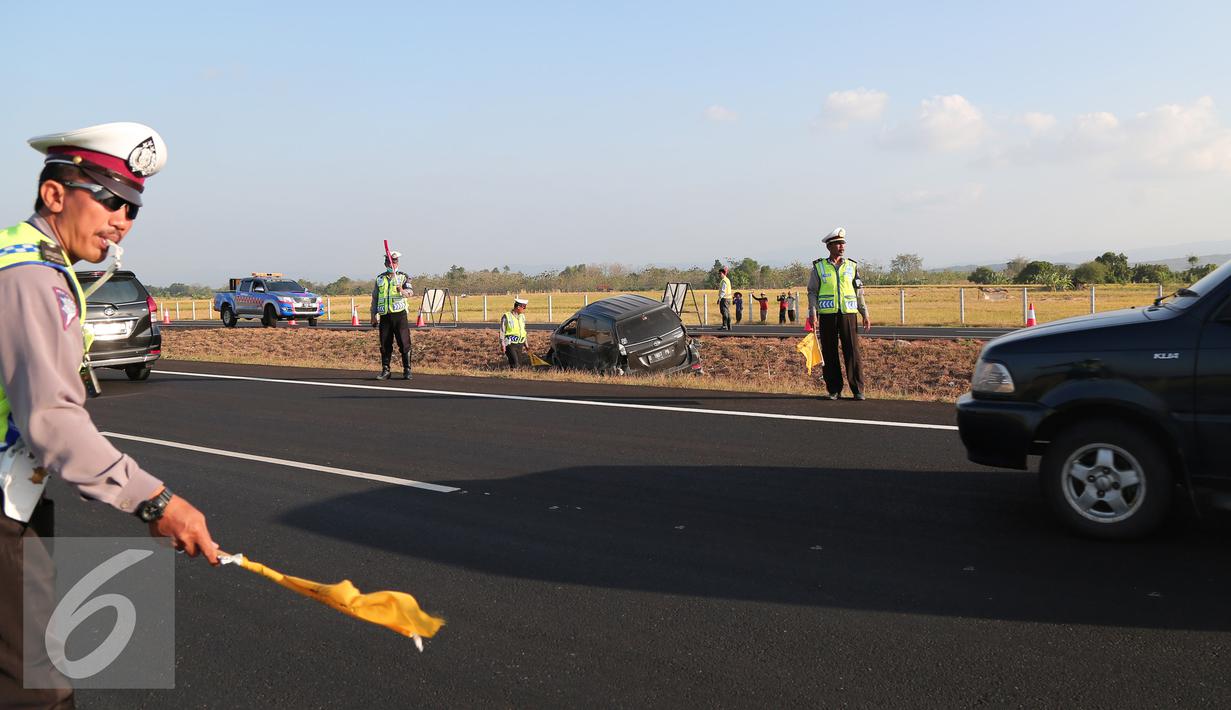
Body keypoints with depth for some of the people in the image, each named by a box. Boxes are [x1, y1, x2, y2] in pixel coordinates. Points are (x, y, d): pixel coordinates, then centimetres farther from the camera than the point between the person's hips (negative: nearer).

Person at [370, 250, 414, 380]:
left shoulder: (403, 276, 6)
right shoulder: (379, 278, 14)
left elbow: (411, 291, -10)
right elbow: (374, 298, 18)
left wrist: (403, 291, -32)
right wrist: (373, 316, 12)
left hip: (399, 314, -3)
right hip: (384, 316, 3)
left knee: (404, 343, -5)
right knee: (385, 344, 5)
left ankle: (407, 370, 3)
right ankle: (385, 370, 14)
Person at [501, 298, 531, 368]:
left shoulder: (522, 316, 11)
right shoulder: (506, 317, -8)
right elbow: (502, 332, -7)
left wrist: (525, 344, 18)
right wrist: (502, 344, -11)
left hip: (520, 344, 6)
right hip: (510, 344, -6)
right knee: (515, 365, -18)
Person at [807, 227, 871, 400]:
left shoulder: (852, 266, 12)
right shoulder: (819, 267, 6)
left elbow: (859, 293, 14)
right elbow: (812, 292, 4)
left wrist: (865, 315, 7)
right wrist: (813, 314, -7)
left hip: (848, 314, 1)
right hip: (827, 315, -1)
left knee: (852, 352, -4)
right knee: (829, 353, 2)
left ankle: (858, 390, 2)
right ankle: (833, 390, 11)